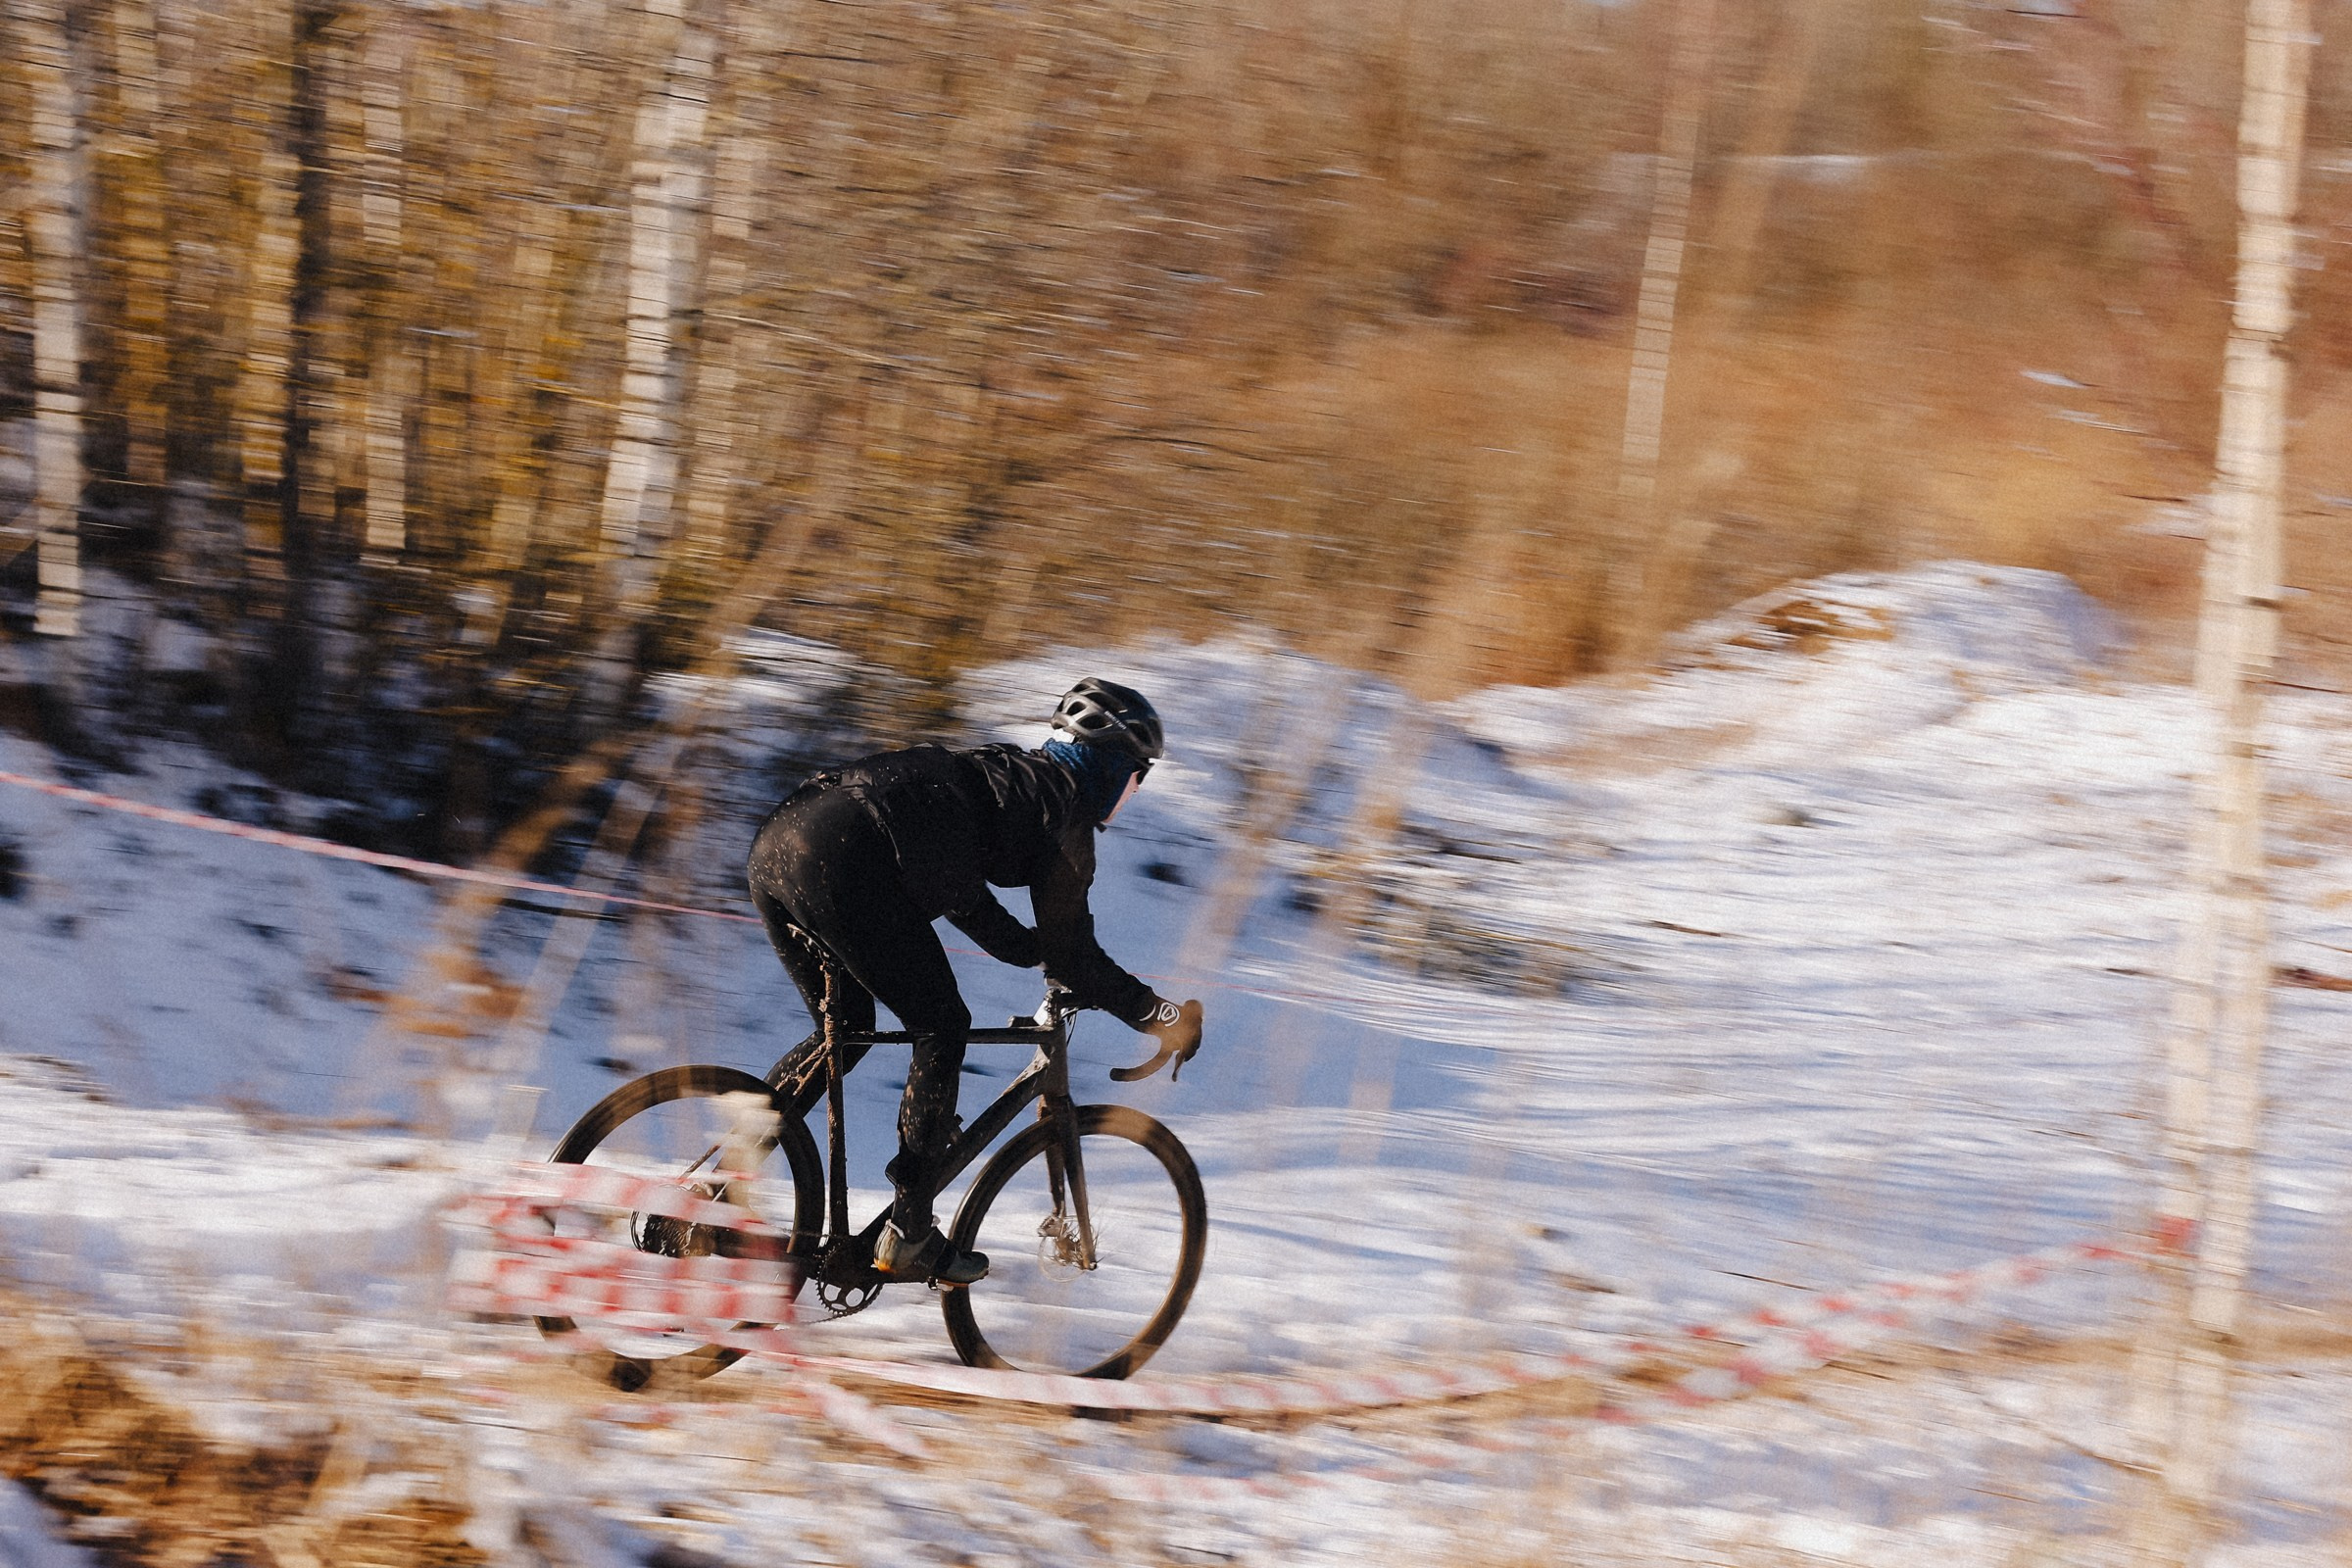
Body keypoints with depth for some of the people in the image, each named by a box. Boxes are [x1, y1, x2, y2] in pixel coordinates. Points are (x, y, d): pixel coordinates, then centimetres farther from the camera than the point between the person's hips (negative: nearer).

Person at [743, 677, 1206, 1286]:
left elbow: (959, 889, 45)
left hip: (773, 845, 9)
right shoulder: (1065, 805, 10)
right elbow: (1069, 955, 8)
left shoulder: (1008, 772, 33)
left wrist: (1027, 948, 54)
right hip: (844, 862, -9)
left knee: (844, 1029, 25)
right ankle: (908, 1236, 6)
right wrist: (1158, 1014, 18)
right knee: (942, 1029, 7)